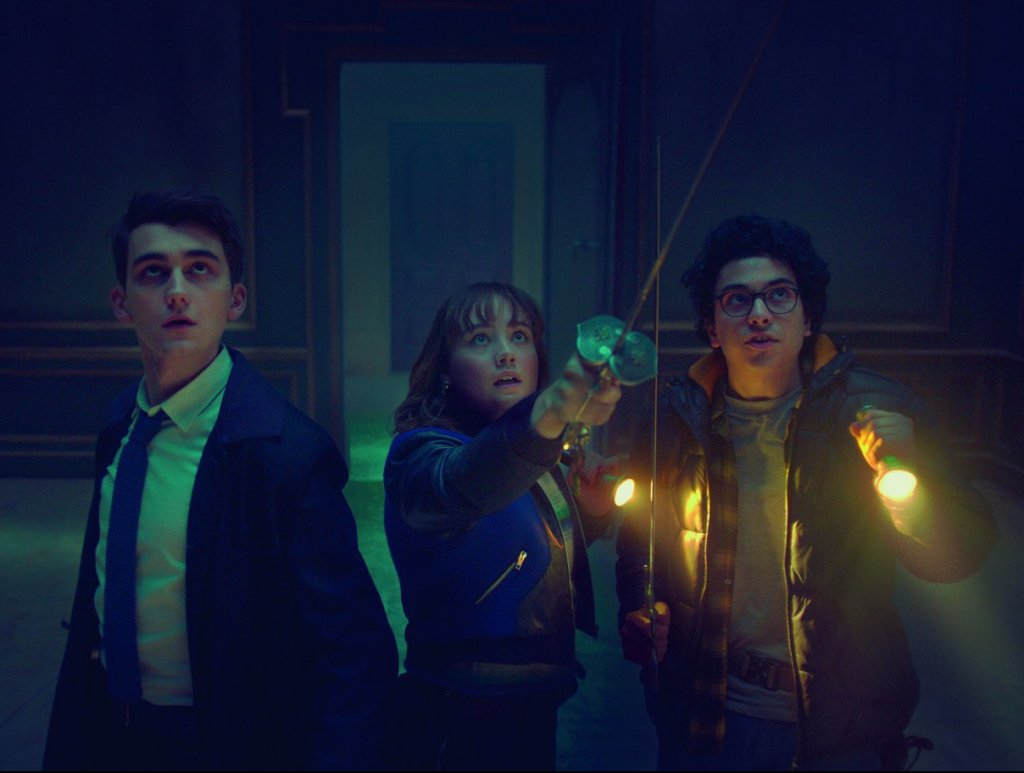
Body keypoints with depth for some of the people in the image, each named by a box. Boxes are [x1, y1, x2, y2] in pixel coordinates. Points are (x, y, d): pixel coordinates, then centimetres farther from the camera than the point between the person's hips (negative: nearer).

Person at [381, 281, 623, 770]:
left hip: (536, 709, 7)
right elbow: (459, 486, -42)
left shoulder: (540, 458, 5)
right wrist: (547, 412, -60)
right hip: (458, 727, -7)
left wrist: (592, 512, -4)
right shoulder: (421, 452, -18)